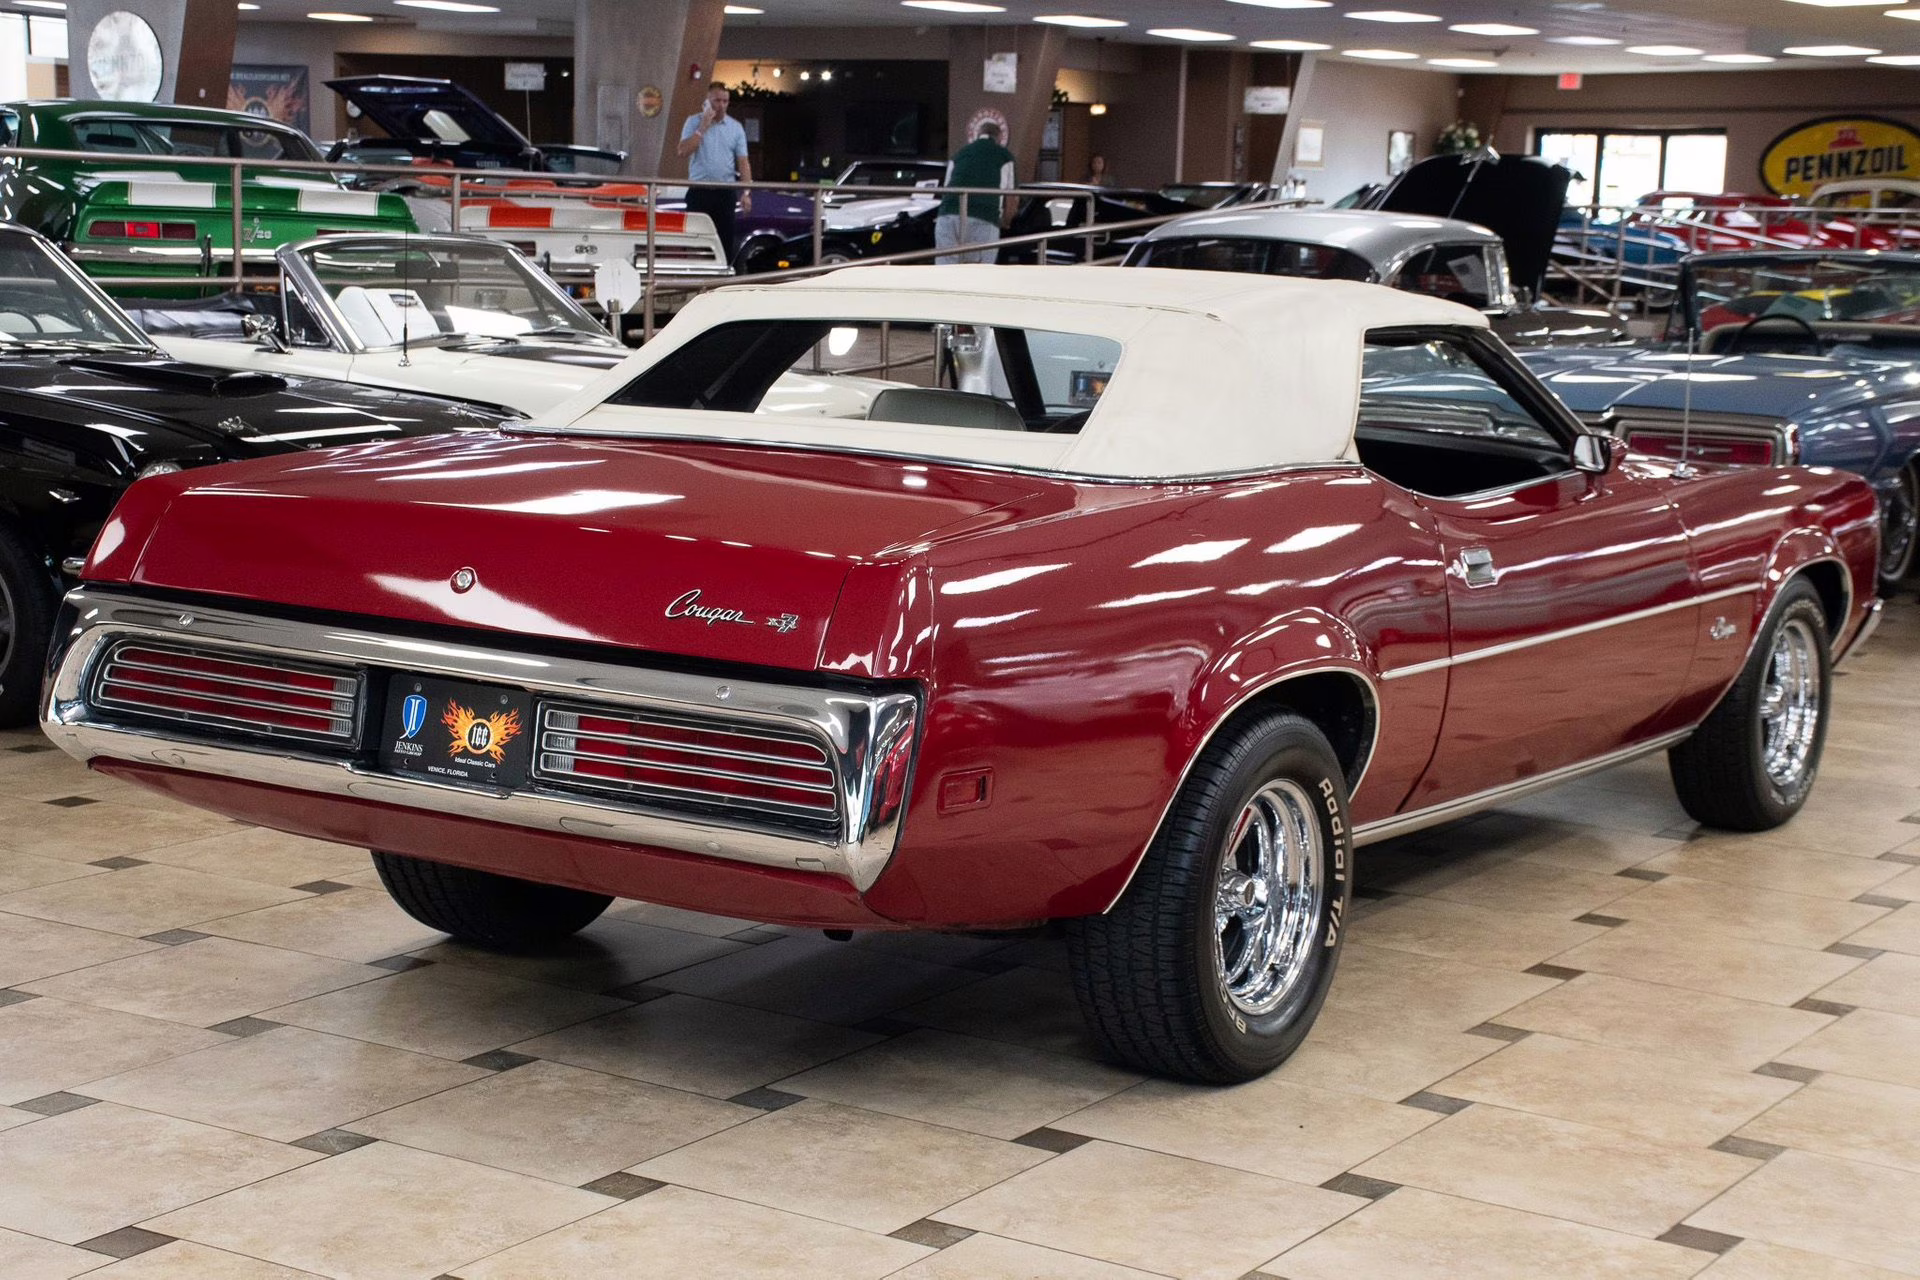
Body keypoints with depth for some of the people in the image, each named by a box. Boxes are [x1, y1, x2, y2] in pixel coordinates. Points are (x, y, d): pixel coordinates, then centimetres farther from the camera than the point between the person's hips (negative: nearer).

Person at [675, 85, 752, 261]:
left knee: (726, 240, 2)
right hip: (699, 191, -2)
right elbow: (682, 151, -10)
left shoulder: (735, 127, 7)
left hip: (725, 193, 2)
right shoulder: (694, 122, 3)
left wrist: (746, 193, -5)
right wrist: (703, 128, -13)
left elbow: (743, 162, 5)